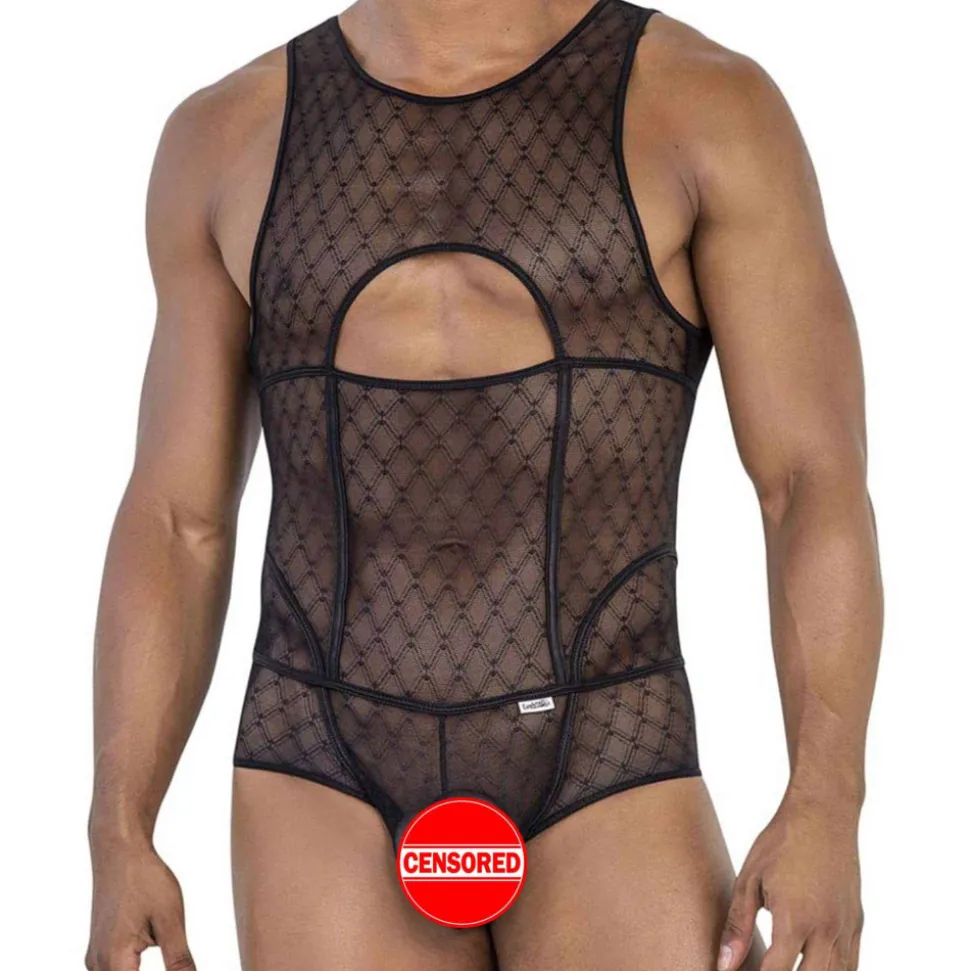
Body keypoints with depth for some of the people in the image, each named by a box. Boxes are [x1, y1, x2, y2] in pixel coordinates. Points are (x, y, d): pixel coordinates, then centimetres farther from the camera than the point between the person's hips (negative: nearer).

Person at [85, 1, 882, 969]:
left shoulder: (711, 106, -2)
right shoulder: (231, 137, 6)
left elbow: (823, 494, -7)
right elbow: (175, 526, 7)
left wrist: (825, 811, -19)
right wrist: (117, 844, -1)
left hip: (600, 795, -1)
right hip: (338, 795, 2)